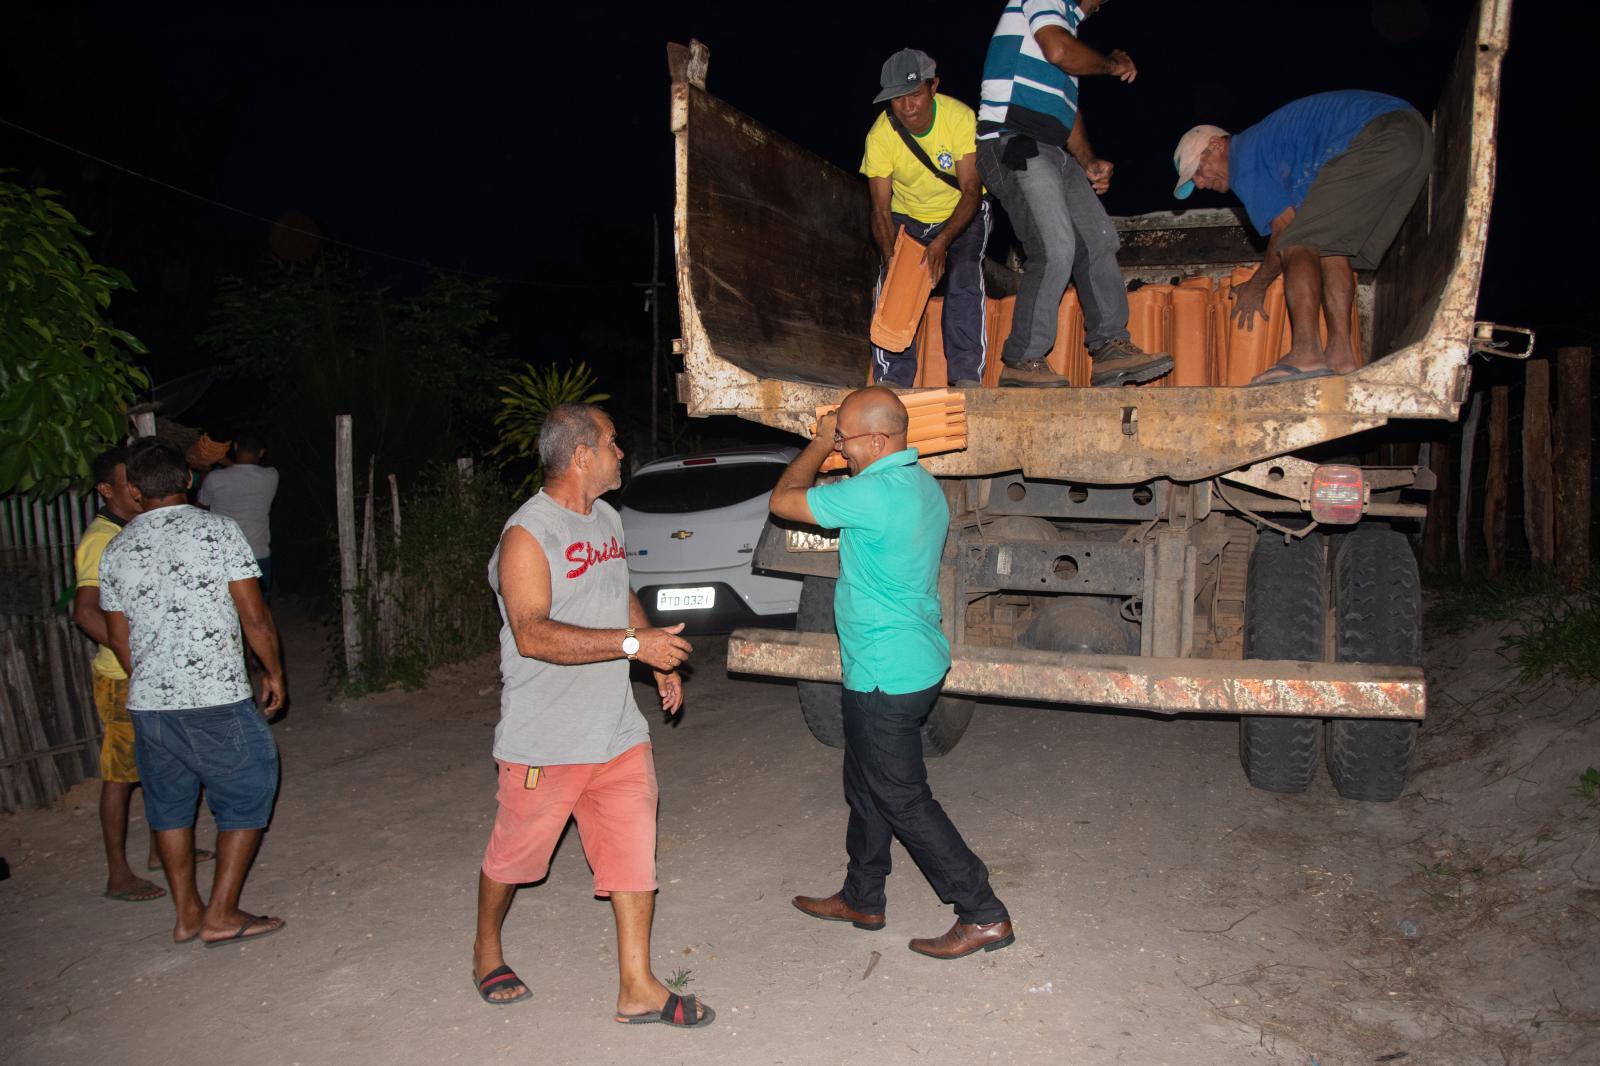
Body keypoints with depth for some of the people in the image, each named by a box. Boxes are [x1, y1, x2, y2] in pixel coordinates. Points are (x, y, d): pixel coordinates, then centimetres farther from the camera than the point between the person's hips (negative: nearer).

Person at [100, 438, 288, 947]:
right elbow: (255, 617, -9)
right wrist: (273, 671, 6)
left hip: (147, 702, 5)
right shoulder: (219, 530, -7)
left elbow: (118, 638, 13)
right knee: (246, 799, 9)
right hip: (218, 699, -5)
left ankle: (187, 913, 28)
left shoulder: (116, 550, 6)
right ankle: (221, 915, 9)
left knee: (169, 804, 18)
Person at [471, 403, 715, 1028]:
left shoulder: (607, 520, 10)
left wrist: (661, 662, 14)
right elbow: (533, 634, -28)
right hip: (545, 738, -6)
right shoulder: (527, 535, -17)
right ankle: (487, 947, 40)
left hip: (618, 730, 7)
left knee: (634, 852, 4)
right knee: (514, 855, 13)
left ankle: (638, 989, 13)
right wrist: (634, 643, -30)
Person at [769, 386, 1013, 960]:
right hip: (915, 660, 10)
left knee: (903, 799, 2)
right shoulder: (922, 483, 5)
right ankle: (861, 897, 36)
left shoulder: (874, 493, -26)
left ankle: (984, 915, 10)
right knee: (867, 786, 21)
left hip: (886, 674, -10)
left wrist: (819, 445, -1)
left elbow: (782, 500, -14)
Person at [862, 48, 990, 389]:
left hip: (962, 213, -2)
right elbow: (881, 209, -16)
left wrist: (941, 243, -40)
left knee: (964, 276, -25)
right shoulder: (880, 136, -20)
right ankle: (894, 380, -17)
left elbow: (971, 191, -25)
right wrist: (890, 256, -34)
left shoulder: (960, 118, -25)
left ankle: (967, 376, -25)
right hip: (908, 217, 2)